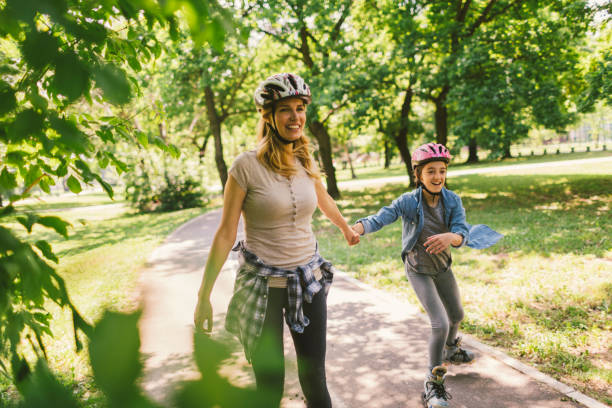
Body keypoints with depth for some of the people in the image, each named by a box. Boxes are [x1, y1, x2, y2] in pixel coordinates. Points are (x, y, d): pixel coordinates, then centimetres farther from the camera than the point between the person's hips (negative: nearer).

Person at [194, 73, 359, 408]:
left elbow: (325, 202, 23)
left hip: (309, 280, 4)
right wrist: (204, 296, -8)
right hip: (263, 285, -4)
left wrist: (347, 229, 40)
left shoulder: (306, 162, 2)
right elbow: (225, 234, -9)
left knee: (314, 377, 9)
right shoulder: (247, 165, -12)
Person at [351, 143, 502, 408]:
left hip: (442, 267, 5)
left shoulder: (452, 200, -14)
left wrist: (450, 237, -49)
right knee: (440, 324, -15)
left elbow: (463, 234, -24)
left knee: (457, 316, 24)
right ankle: (433, 384, 3)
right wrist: (357, 228, -57)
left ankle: (451, 350, 58)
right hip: (419, 271, -5)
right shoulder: (408, 202, -24)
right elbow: (380, 218, -36)